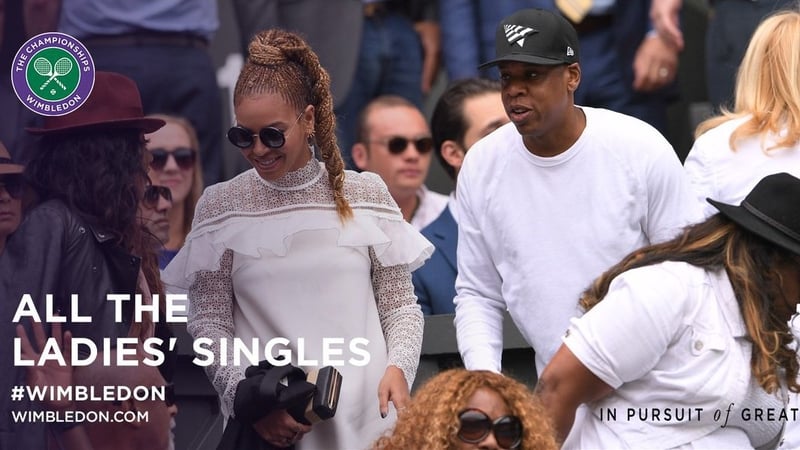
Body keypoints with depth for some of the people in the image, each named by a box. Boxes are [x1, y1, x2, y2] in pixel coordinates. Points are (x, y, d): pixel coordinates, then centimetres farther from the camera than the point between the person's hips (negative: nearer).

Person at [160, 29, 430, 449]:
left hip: (364, 414, 1)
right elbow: (209, 323, 1)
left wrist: (397, 366, -11)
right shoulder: (220, 206, 3)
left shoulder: (365, 194, 5)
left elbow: (400, 304, 7)